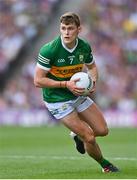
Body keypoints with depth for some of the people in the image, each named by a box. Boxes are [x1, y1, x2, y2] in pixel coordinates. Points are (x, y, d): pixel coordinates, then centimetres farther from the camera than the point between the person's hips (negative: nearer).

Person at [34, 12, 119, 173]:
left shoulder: (84, 47, -7)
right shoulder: (49, 50, -24)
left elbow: (92, 67, 13)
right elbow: (38, 80, -20)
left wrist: (93, 81, -9)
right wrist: (65, 84, -27)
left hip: (78, 95, 6)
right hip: (57, 100, -6)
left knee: (102, 130, 5)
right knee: (90, 137, -11)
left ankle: (78, 135, 36)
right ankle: (104, 164, 18)